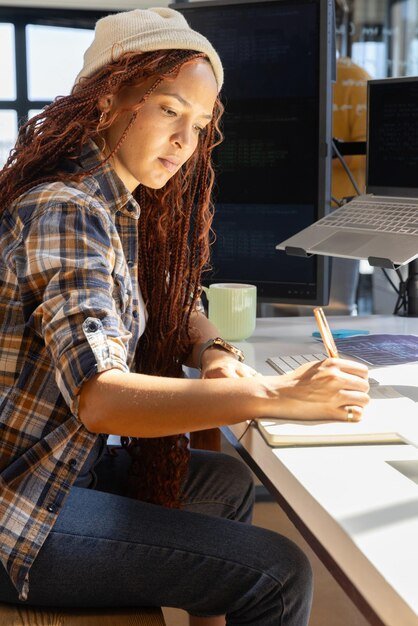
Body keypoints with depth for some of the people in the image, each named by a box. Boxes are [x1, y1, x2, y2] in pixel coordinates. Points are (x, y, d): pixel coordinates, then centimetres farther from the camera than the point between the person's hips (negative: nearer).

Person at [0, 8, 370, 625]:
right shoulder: (66, 212, -22)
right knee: (280, 575, -13)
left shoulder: (126, 210, 8)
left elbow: (175, 308, 20)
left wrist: (213, 354, -3)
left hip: (68, 467, 10)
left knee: (227, 480, 24)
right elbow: (100, 399, -33)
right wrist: (278, 395, -36)